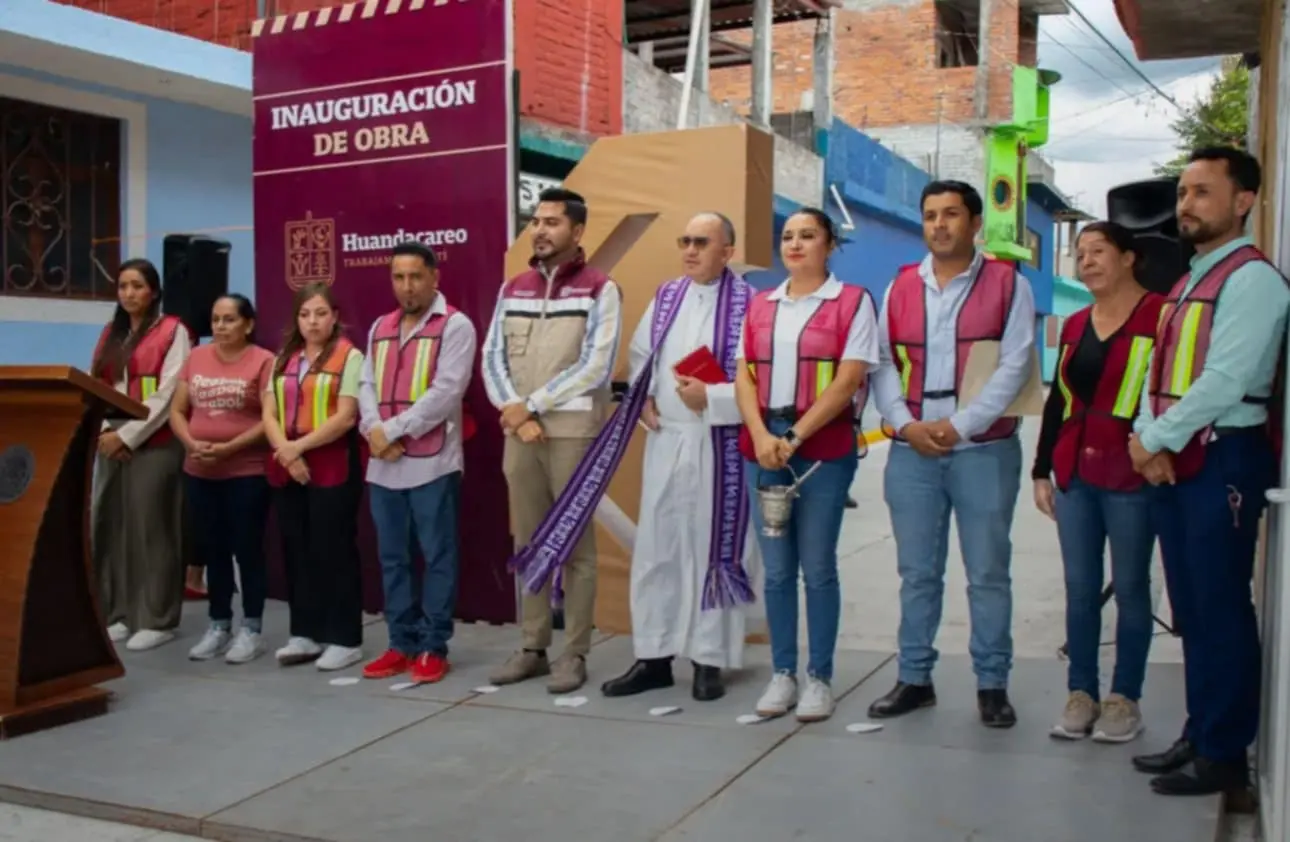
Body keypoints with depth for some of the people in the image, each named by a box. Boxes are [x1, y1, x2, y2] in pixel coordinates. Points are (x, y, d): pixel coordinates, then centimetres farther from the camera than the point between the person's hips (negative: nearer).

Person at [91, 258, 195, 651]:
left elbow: (168, 395, -11)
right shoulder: (110, 334, 18)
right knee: (110, 526, 5)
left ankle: (157, 620, 2)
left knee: (150, 528, -5)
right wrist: (104, 431, -4)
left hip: (154, 444, -6)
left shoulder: (173, 331, -3)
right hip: (112, 444, 6)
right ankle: (119, 614, 15)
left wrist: (128, 435, -13)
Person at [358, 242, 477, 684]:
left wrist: (392, 430, -14)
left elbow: (446, 392, -14)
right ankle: (402, 643, 21)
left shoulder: (455, 325, -4)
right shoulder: (380, 328, 17)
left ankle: (433, 647, 10)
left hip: (432, 463, -6)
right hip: (383, 465, 6)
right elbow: (367, 386, 11)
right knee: (392, 557, 11)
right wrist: (374, 430, -9)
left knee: (437, 557, 1)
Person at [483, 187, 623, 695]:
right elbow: (492, 358, 7)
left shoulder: (599, 290, -3)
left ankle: (574, 654, 8)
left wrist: (532, 405, -13)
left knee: (574, 544, 0)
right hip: (519, 433, 5)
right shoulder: (513, 289, 13)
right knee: (529, 544, 10)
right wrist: (513, 411, -10)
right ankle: (533, 648, 19)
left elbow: (595, 368, -13)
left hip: (573, 433, -5)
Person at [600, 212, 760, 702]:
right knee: (655, 548, 8)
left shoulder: (748, 303, -9)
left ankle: (709, 660, 16)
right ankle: (654, 657, 18)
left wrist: (710, 397, -17)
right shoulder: (665, 297, 11)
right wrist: (643, 398, 5)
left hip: (718, 445, -5)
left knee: (714, 549, 4)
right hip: (665, 441, 6)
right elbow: (639, 355, 21)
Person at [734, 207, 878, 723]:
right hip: (762, 447, 4)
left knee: (817, 567, 2)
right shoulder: (760, 305, 14)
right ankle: (783, 674, 17)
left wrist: (795, 437, -14)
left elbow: (848, 381, -9)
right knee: (776, 569, 8)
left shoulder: (853, 301, 0)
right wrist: (761, 435, -9)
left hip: (825, 448, -4)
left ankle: (819, 677, 13)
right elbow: (745, 377, 8)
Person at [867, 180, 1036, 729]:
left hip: (984, 450, -3)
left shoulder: (1009, 284, 1)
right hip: (910, 452, 3)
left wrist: (960, 424, -14)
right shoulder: (900, 287, 11)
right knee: (917, 573, 10)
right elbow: (883, 363, 7)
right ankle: (914, 677, 21)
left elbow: (1015, 366, -7)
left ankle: (992, 684, 15)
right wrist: (904, 423, -9)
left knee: (988, 573, 4)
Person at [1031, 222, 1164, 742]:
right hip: (1074, 474, 6)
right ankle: (1081, 694, 18)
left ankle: (1124, 699, 15)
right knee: (1080, 588, 9)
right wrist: (1041, 469, 14)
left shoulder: (1160, 315, -6)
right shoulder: (1074, 325, 14)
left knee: (1130, 588, 5)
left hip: (1131, 475, -6)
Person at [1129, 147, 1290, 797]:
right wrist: (1147, 441, -2)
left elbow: (1225, 381, -20)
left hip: (1223, 460, -9)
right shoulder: (1187, 283, 18)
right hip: (1172, 462, 9)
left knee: (1220, 609, -2)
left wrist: (1154, 439, -11)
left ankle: (1224, 755, 9)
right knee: (1190, 609, 14)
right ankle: (1199, 735, 24)